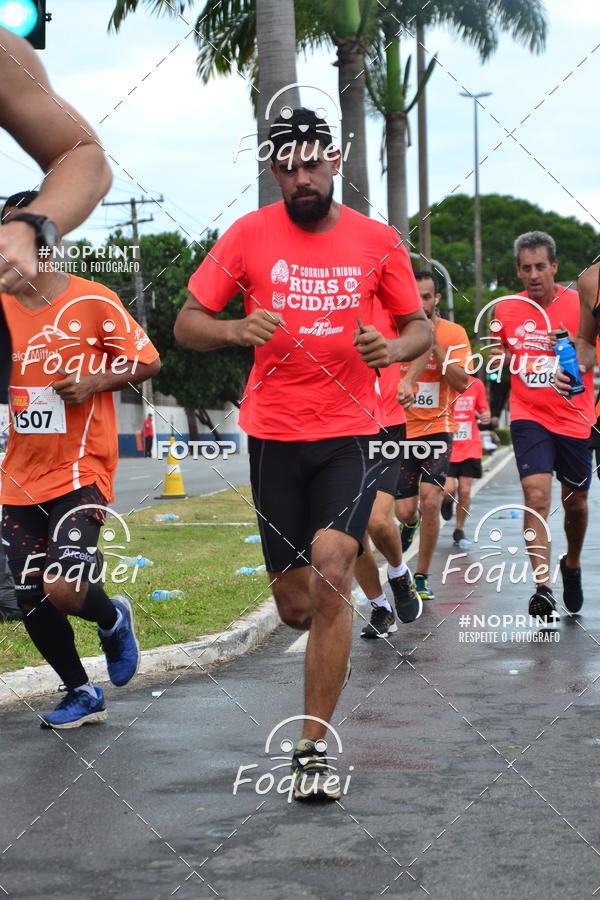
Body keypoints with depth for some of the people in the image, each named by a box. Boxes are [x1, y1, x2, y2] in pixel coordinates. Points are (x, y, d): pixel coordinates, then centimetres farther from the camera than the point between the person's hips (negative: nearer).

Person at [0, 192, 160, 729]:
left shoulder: (93, 302, -6)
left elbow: (147, 361, -1)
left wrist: (94, 383, -15)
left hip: (81, 473, -5)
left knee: (63, 590, -19)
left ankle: (113, 618, 17)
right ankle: (82, 694, 27)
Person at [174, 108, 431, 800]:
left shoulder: (377, 241, 1)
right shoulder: (249, 235, -1)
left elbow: (420, 325, 12)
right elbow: (186, 325, 1)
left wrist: (392, 348, -12)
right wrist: (238, 330, -21)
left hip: (351, 435, -1)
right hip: (275, 436, 1)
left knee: (330, 574, -20)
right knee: (295, 606, 5)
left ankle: (311, 751, -11)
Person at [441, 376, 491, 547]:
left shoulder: (476, 384, 1)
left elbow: (484, 412, 12)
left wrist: (485, 417, -12)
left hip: (470, 448, 2)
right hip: (446, 448, -2)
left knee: (465, 491, -1)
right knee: (448, 490, -12)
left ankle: (459, 532, 16)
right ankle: (448, 500, 27)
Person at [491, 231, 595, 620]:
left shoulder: (580, 304, -5)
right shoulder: (506, 310, 2)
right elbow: (499, 351, 18)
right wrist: (497, 359, -4)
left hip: (574, 418, 0)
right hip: (529, 417, 0)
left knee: (575, 501, 14)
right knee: (537, 497, -18)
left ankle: (572, 565, 42)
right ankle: (543, 588, -20)